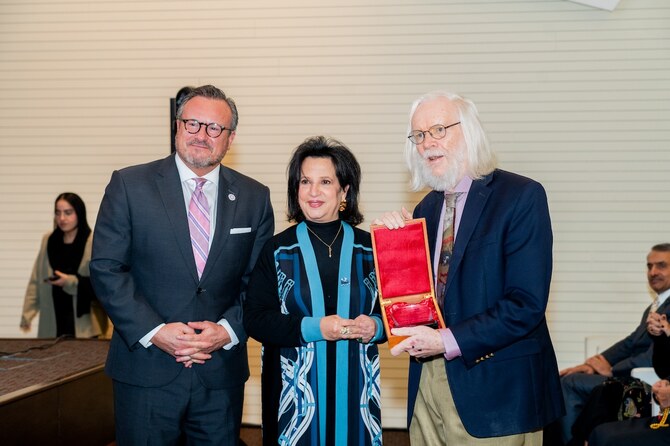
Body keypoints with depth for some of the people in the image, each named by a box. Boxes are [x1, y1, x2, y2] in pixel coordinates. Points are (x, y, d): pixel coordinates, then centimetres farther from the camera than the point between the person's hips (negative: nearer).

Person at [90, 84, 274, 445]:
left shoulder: (254, 198, 5)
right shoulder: (129, 185, -2)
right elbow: (106, 269, -6)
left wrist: (228, 330, -10)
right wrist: (154, 331, -15)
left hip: (222, 372, 2)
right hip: (146, 370, -2)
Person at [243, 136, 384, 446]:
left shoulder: (370, 249, 4)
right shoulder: (277, 250, 2)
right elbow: (255, 319, -5)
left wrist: (375, 327, -14)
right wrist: (313, 328, -16)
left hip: (355, 389, 1)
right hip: (295, 390, -1)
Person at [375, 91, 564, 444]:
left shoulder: (522, 196, -10)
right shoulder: (427, 208, 11)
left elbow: (526, 305, -18)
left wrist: (449, 341, -21)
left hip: (494, 390, -6)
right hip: (429, 384, 6)